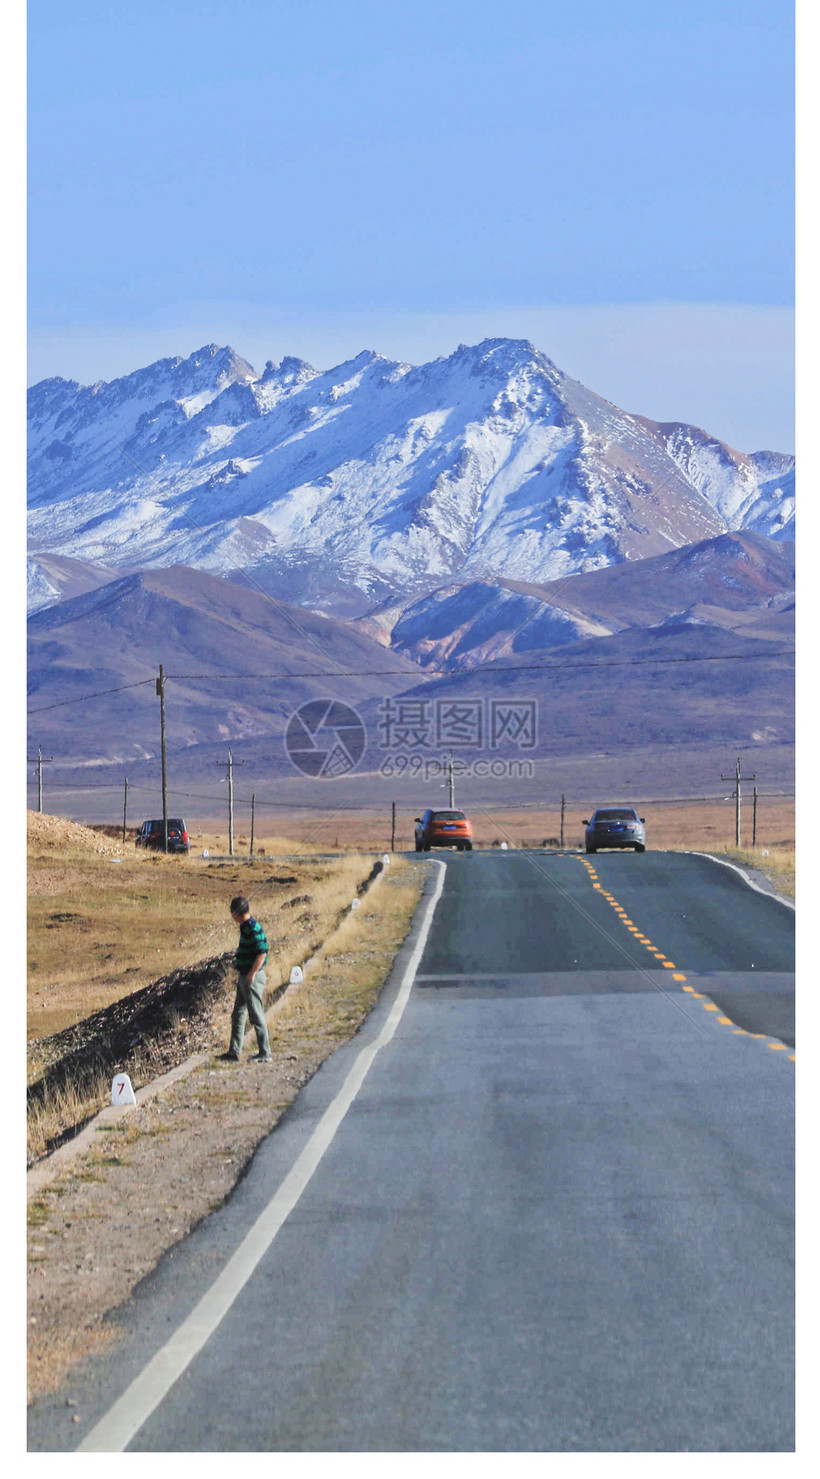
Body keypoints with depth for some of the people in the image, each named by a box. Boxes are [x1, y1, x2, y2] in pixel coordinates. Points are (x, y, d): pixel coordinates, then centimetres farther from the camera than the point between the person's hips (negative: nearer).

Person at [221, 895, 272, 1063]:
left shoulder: (253, 928, -19)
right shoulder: (246, 927, 12)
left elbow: (262, 952, -23)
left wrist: (252, 974, -22)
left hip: (253, 978, -11)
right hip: (244, 977, 11)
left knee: (257, 1015, -5)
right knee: (238, 1014, 15)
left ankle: (265, 1054, 0)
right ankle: (234, 1052, 21)